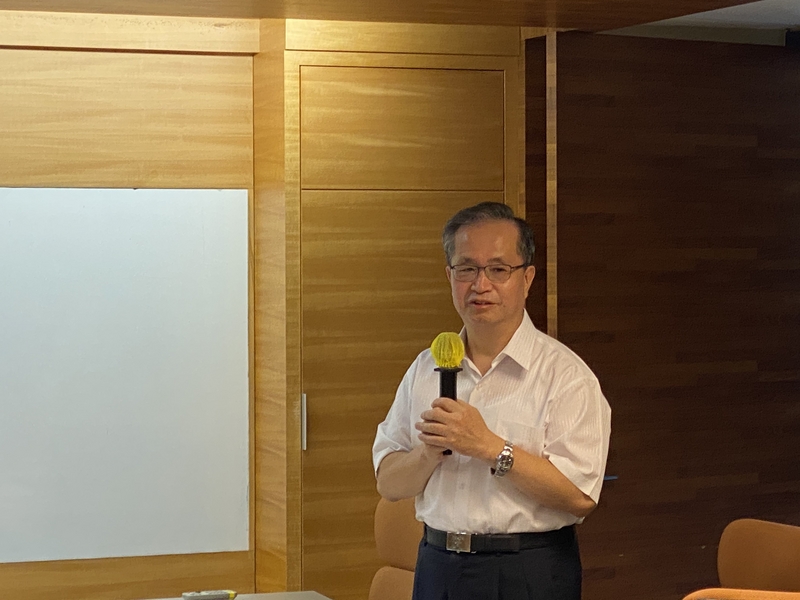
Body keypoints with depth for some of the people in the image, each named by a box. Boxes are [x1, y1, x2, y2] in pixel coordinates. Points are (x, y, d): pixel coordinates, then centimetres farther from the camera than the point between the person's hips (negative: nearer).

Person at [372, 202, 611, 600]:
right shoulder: (425, 369, 8)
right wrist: (430, 452, -13)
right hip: (438, 568, 4)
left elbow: (580, 495, -18)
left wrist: (488, 447, -21)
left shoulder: (565, 374, -8)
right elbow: (389, 484, 6)